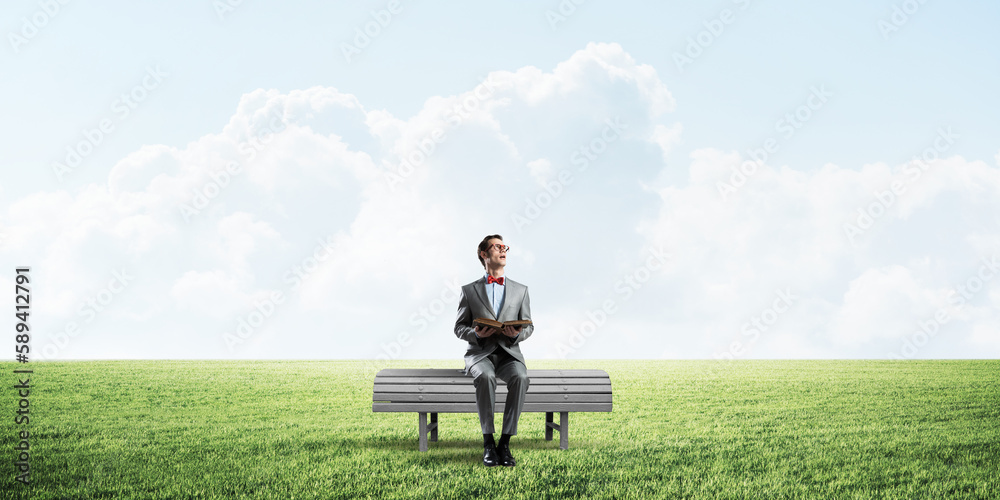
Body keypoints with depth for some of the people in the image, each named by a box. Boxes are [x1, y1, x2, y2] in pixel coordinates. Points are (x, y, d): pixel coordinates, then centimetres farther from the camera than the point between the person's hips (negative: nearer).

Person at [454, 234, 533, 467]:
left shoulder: (520, 290, 15)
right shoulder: (469, 290, 11)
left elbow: (529, 326, 13)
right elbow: (459, 327, 9)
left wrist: (517, 333, -11)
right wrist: (476, 334, -14)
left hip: (509, 352, 1)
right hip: (480, 353, -1)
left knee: (520, 377, -34)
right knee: (485, 376, -37)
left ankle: (505, 443, -27)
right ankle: (488, 442, -27)